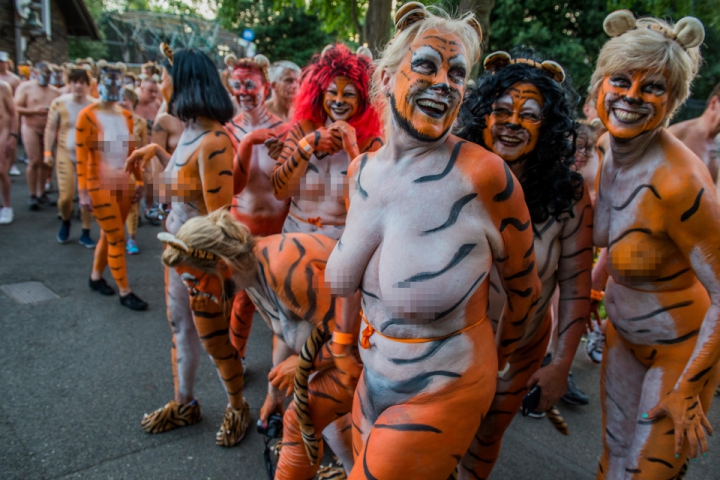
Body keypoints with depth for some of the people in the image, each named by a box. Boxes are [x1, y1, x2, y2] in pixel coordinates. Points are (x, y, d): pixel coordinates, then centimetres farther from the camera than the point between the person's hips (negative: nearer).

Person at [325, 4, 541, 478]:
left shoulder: (484, 174, -22)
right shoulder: (362, 170, -4)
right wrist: (343, 343, 18)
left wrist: (502, 354, 10)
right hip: (373, 381, 6)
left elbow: (525, 286, -6)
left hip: (444, 393, -5)